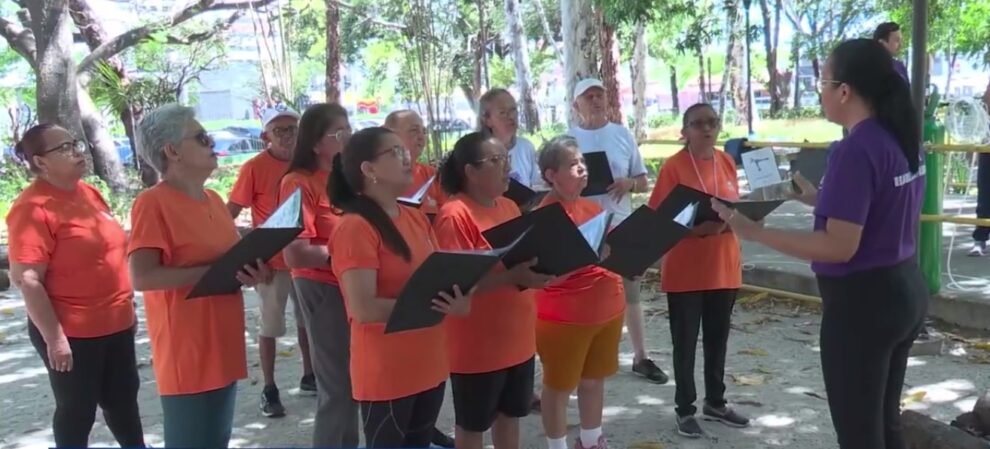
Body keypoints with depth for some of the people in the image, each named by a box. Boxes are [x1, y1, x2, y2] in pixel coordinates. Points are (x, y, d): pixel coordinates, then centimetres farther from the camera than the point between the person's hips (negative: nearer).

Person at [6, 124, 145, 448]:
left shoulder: (89, 193, 8)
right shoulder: (33, 207, -17)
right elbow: (26, 280, -21)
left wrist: (128, 305, 18)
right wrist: (54, 338, -21)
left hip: (115, 324, 7)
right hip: (72, 332, -7)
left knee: (123, 398, 20)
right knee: (77, 410, 8)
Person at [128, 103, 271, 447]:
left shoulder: (213, 200, 11)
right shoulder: (152, 203, -13)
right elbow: (141, 277, -21)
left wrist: (253, 272, -3)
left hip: (222, 347, 8)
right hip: (187, 353, -8)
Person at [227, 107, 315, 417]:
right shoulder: (255, 167, -13)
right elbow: (230, 213, -12)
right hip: (272, 259, -5)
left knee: (308, 319, 17)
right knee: (270, 326, 4)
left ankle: (309, 377, 32)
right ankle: (269, 390, 15)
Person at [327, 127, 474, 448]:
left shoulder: (417, 219, 7)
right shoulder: (355, 228, -17)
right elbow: (363, 308, -23)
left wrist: (460, 294, -8)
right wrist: (429, 304, -25)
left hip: (430, 364, 8)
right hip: (386, 373, -8)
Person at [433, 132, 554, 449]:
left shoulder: (509, 207, 8)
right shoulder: (455, 215, -18)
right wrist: (514, 276, -31)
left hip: (518, 337, 8)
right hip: (477, 344, -8)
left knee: (510, 413, 20)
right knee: (473, 423, 9)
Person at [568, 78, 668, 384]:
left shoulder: (623, 135, 4)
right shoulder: (568, 139, -1)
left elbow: (644, 183, 7)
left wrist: (629, 183, -15)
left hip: (621, 226, 2)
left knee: (630, 293, 9)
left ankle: (641, 357, 20)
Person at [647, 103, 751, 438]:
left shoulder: (727, 162, 6)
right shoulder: (674, 166, -11)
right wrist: (697, 228, -25)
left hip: (724, 265, 5)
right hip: (685, 269, -5)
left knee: (718, 338, 16)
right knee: (685, 342, 5)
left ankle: (715, 402, 31)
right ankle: (685, 409, 18)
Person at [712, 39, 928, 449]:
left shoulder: (855, 150, -23)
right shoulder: (902, 138, 5)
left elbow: (840, 247, -26)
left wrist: (754, 232, -24)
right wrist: (822, 200, 18)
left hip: (861, 302, -9)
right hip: (905, 289, 9)